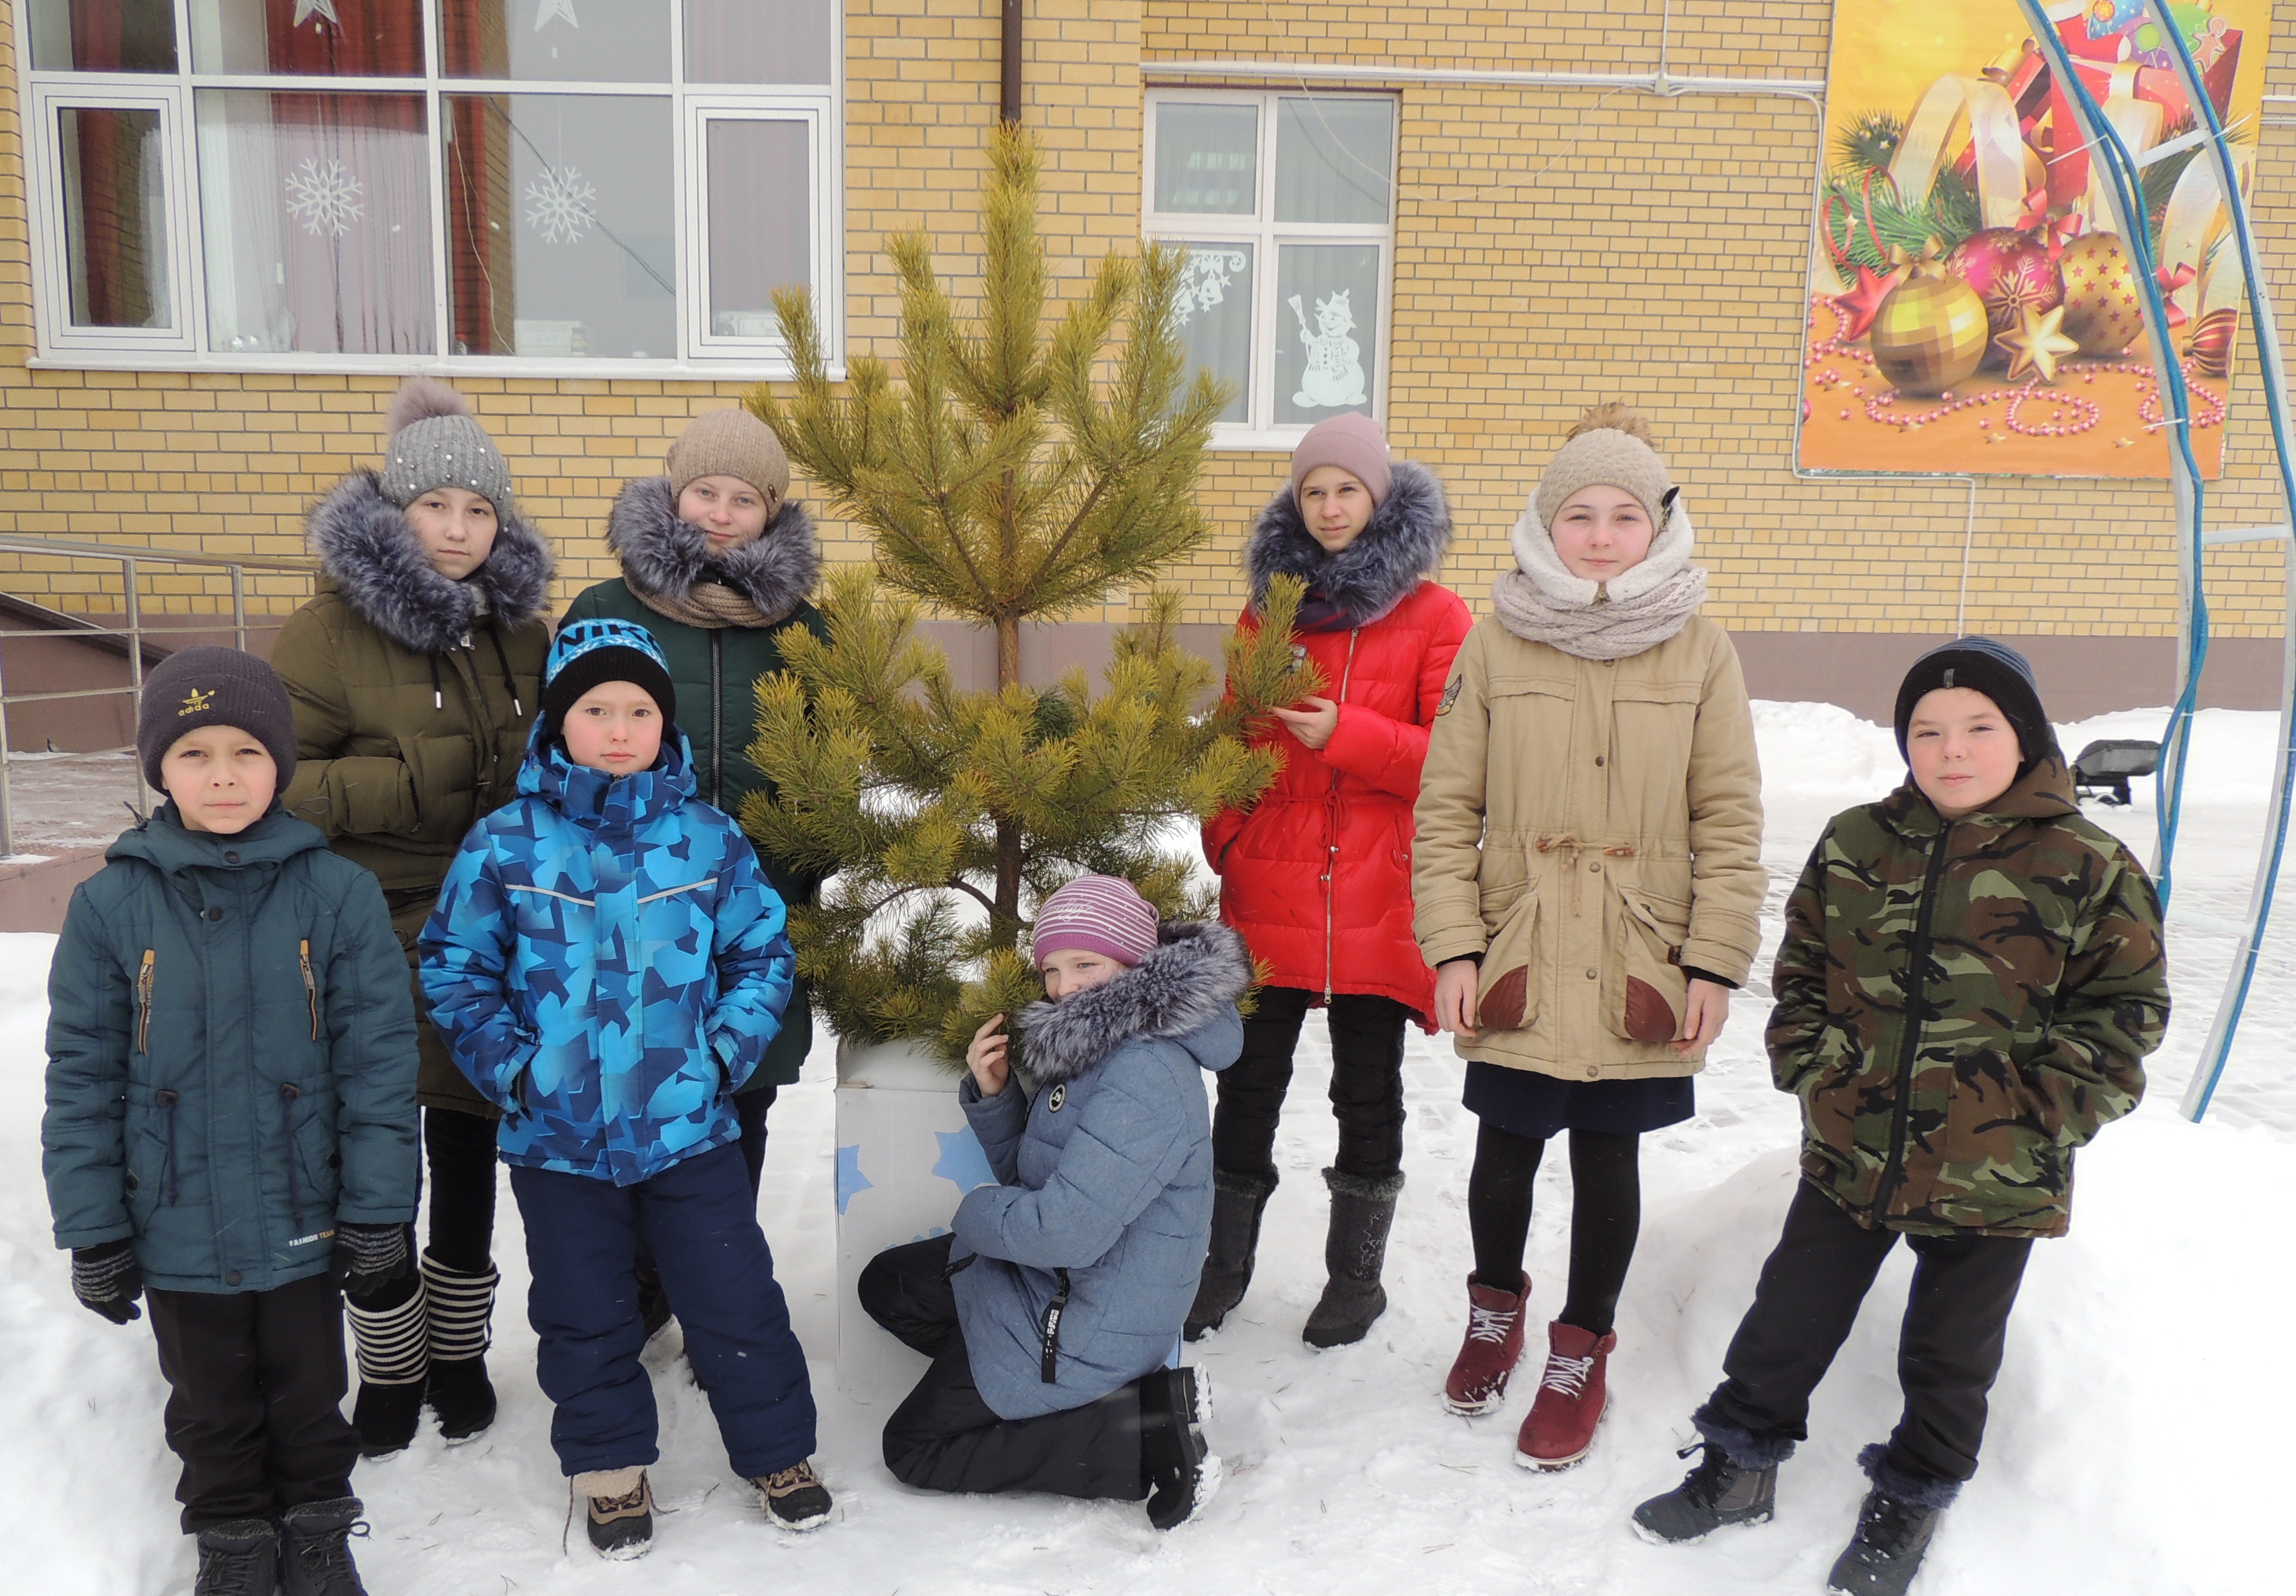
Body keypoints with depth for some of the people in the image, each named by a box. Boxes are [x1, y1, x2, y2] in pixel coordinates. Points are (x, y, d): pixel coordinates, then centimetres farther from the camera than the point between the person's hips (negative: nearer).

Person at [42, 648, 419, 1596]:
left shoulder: (337, 893, -12)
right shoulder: (110, 905, -9)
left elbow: (379, 1057, -10)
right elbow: (81, 1079, -4)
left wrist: (378, 1211, -10)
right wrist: (93, 1231, -3)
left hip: (305, 1222, -1)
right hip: (177, 1233, 1)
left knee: (309, 1393, 19)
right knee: (211, 1407, 21)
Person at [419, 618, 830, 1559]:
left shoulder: (709, 840, -3)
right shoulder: (504, 845, -6)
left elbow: (763, 955, 4)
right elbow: (453, 971, 1)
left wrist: (728, 1049, -8)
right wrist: (508, 1066, -9)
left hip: (688, 1124, 0)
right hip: (558, 1137, 0)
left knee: (735, 1302, 9)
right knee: (585, 1315, 17)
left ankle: (778, 1448, 30)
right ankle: (609, 1463, 38)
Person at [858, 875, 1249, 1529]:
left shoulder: (1147, 1076, -28)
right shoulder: (1098, 1047, 4)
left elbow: (1065, 1229, -31)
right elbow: (1034, 1177, 12)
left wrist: (976, 1212, -11)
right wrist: (992, 1095, -6)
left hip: (1084, 1320, -10)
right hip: (1048, 1275, 10)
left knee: (912, 1449, 0)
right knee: (887, 1285, 22)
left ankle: (1146, 1435, -6)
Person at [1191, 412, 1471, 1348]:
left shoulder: (1435, 618, 0)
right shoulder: (1267, 611, 11)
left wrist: (1346, 734, -17)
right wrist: (1225, 842, 2)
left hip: (1377, 897, -3)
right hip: (1267, 893, 3)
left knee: (1367, 1088, 10)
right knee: (1249, 1081, 10)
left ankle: (1356, 1275, 27)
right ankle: (1225, 1265, 26)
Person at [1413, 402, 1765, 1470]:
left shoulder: (1701, 651, 1)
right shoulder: (1496, 642, 0)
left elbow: (1729, 820, 2)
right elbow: (1446, 808, 1)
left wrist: (1716, 960, -2)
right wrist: (1452, 945, -5)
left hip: (1640, 969, 0)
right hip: (1518, 962, 0)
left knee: (1608, 1160, 10)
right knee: (1506, 1150, 10)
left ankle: (1582, 1351, 32)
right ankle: (1496, 1304, 40)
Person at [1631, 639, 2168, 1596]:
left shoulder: (2089, 869, -7)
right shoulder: (1854, 845, 1)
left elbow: (2122, 1012, -3)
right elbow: (1802, 970, 10)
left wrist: (2042, 1116, -10)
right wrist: (1811, 1068, -1)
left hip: (1994, 1176, -2)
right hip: (1849, 1149, 3)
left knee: (1950, 1356, 15)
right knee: (1790, 1315, 12)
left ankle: (1909, 1500, 38)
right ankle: (1741, 1463, 33)